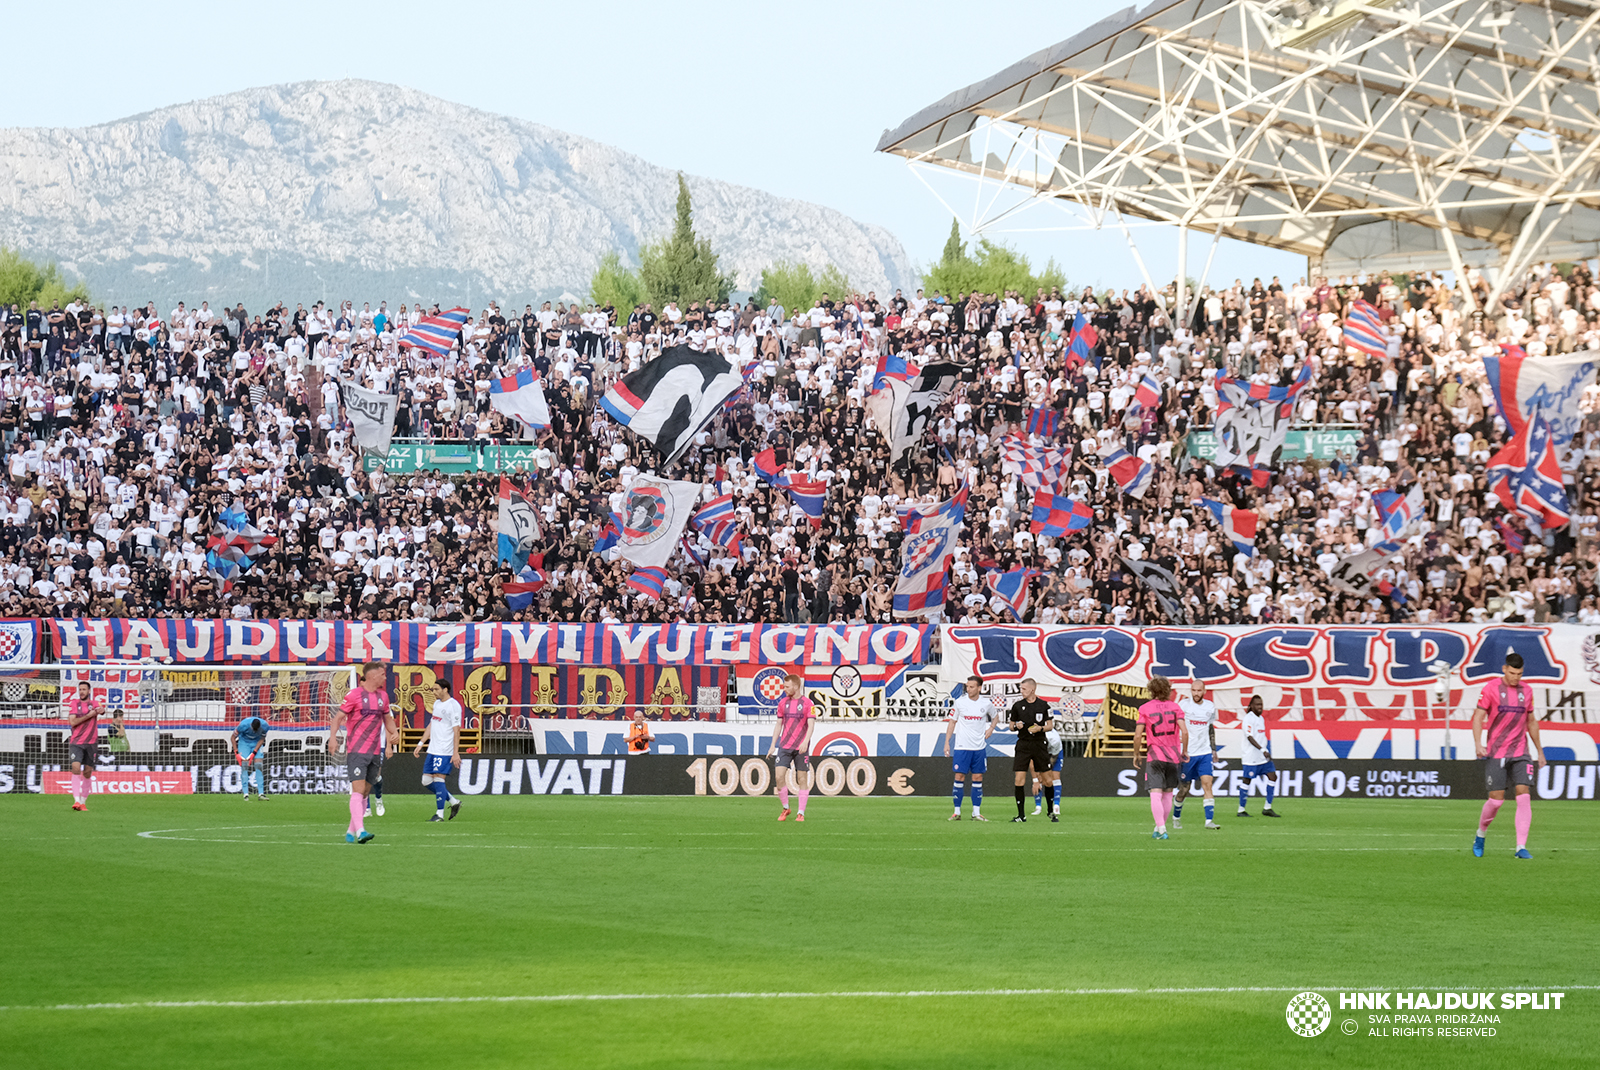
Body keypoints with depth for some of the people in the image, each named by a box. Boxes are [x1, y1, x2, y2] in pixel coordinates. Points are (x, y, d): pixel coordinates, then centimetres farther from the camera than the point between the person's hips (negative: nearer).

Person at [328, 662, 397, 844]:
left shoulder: (383, 696, 13)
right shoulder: (355, 695, -6)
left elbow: (387, 718, 27)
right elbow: (338, 717, -6)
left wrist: (394, 733, 8)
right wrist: (332, 738, -21)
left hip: (375, 752, 6)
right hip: (356, 751, -6)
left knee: (365, 792, 8)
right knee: (358, 790, -15)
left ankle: (350, 832, 16)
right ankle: (360, 831, -24)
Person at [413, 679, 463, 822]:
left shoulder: (453, 705, -11)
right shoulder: (437, 703, 16)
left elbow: (457, 730, -15)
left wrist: (456, 753, -19)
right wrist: (421, 744, 20)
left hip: (445, 751, -9)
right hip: (433, 750, 9)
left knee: (438, 779, -10)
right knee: (426, 781, 7)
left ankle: (440, 814, -4)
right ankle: (453, 802, 18)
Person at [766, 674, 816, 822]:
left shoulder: (807, 703, -3)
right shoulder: (783, 703, 10)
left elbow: (811, 725, -8)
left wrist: (805, 742, -23)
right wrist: (773, 745, 11)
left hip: (801, 748, -3)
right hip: (784, 747, 3)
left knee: (802, 779, 0)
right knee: (779, 776, -9)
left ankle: (801, 813, 7)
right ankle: (785, 808, 8)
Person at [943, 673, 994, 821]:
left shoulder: (986, 704, 2)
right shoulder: (959, 702, -2)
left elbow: (994, 717, 22)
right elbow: (952, 722, 6)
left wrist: (991, 728, 3)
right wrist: (947, 742, 2)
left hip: (979, 747, 2)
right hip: (962, 747, -2)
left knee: (978, 778, 3)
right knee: (959, 777, -5)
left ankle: (976, 812, 8)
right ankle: (957, 812, 1)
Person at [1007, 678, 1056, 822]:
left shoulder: (1043, 705, 2)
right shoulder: (1017, 705, 5)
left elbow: (1050, 725, 7)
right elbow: (1011, 726, 11)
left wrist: (1040, 728, -13)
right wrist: (1016, 726, -11)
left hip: (1039, 744, 0)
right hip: (1023, 744, 1)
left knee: (1046, 778, 2)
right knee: (1019, 779, -9)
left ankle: (1051, 811, 19)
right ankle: (1021, 814, -2)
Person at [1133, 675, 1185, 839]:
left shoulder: (1145, 708, -2)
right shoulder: (1174, 707, 3)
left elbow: (1138, 735, -7)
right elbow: (1184, 731, -7)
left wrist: (1136, 754, 6)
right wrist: (1184, 751, 6)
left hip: (1154, 756, -3)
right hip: (1173, 756, 3)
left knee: (1156, 794, -8)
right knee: (1168, 794, 13)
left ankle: (1161, 830, -19)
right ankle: (1160, 828, 20)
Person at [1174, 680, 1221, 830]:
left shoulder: (1210, 707, 7)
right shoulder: (1184, 704, -6)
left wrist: (1214, 750, 20)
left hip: (1205, 753, 3)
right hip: (1187, 754, -3)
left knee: (1207, 784, -12)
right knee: (1184, 789, 4)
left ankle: (1209, 820, -15)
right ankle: (1176, 818, 27)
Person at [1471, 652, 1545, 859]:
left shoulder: (1526, 691, 9)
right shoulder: (1491, 688, -3)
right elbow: (1478, 717, -4)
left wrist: (1539, 751, 21)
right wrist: (1478, 744, -18)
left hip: (1519, 752, 3)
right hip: (1495, 752, -3)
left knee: (1524, 795, -10)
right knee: (1496, 799, -5)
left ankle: (1521, 847, -11)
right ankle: (1481, 834, 22)